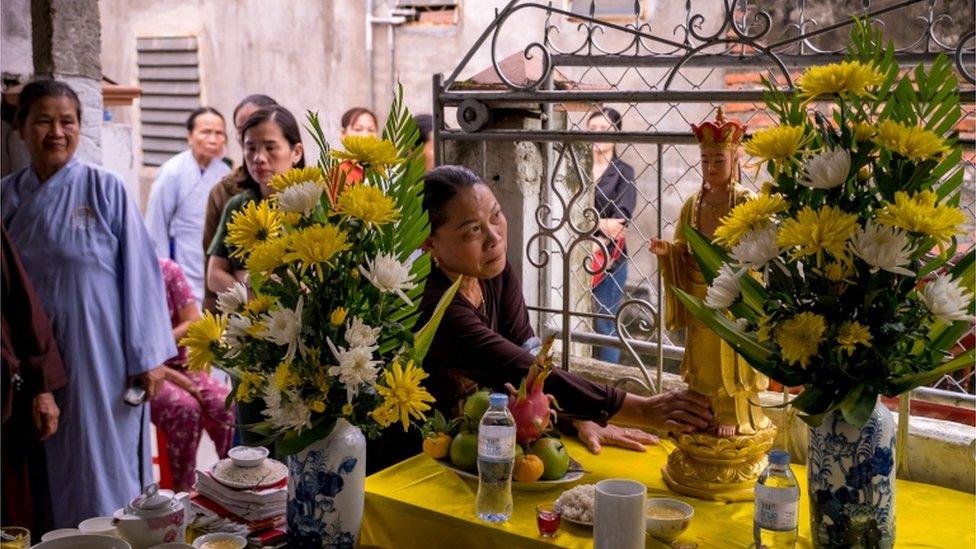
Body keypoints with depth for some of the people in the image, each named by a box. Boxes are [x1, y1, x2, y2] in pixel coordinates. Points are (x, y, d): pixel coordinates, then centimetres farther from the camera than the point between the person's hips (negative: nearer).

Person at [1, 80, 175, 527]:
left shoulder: (105, 189, -5)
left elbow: (139, 271, -6)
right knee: (41, 470, 10)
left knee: (102, 469, 5)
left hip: (99, 356, -3)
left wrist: (148, 356, -9)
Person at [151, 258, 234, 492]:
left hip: (179, 364, 4)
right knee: (185, 407, -31)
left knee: (226, 405, -22)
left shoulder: (168, 269, 0)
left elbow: (193, 322, 0)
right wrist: (181, 381, -19)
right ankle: (183, 490, -19)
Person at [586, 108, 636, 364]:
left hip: (609, 259, -2)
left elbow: (622, 217, -8)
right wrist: (601, 224, -14)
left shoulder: (623, 172, 3)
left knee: (605, 323, 0)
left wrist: (599, 245, -18)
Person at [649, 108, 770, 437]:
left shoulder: (747, 203, -9)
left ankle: (732, 416, 15)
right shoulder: (692, 204, 6)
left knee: (732, 360, 2)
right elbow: (683, 254, 11)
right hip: (699, 302, 5)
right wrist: (666, 251, -8)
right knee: (701, 362, 13)